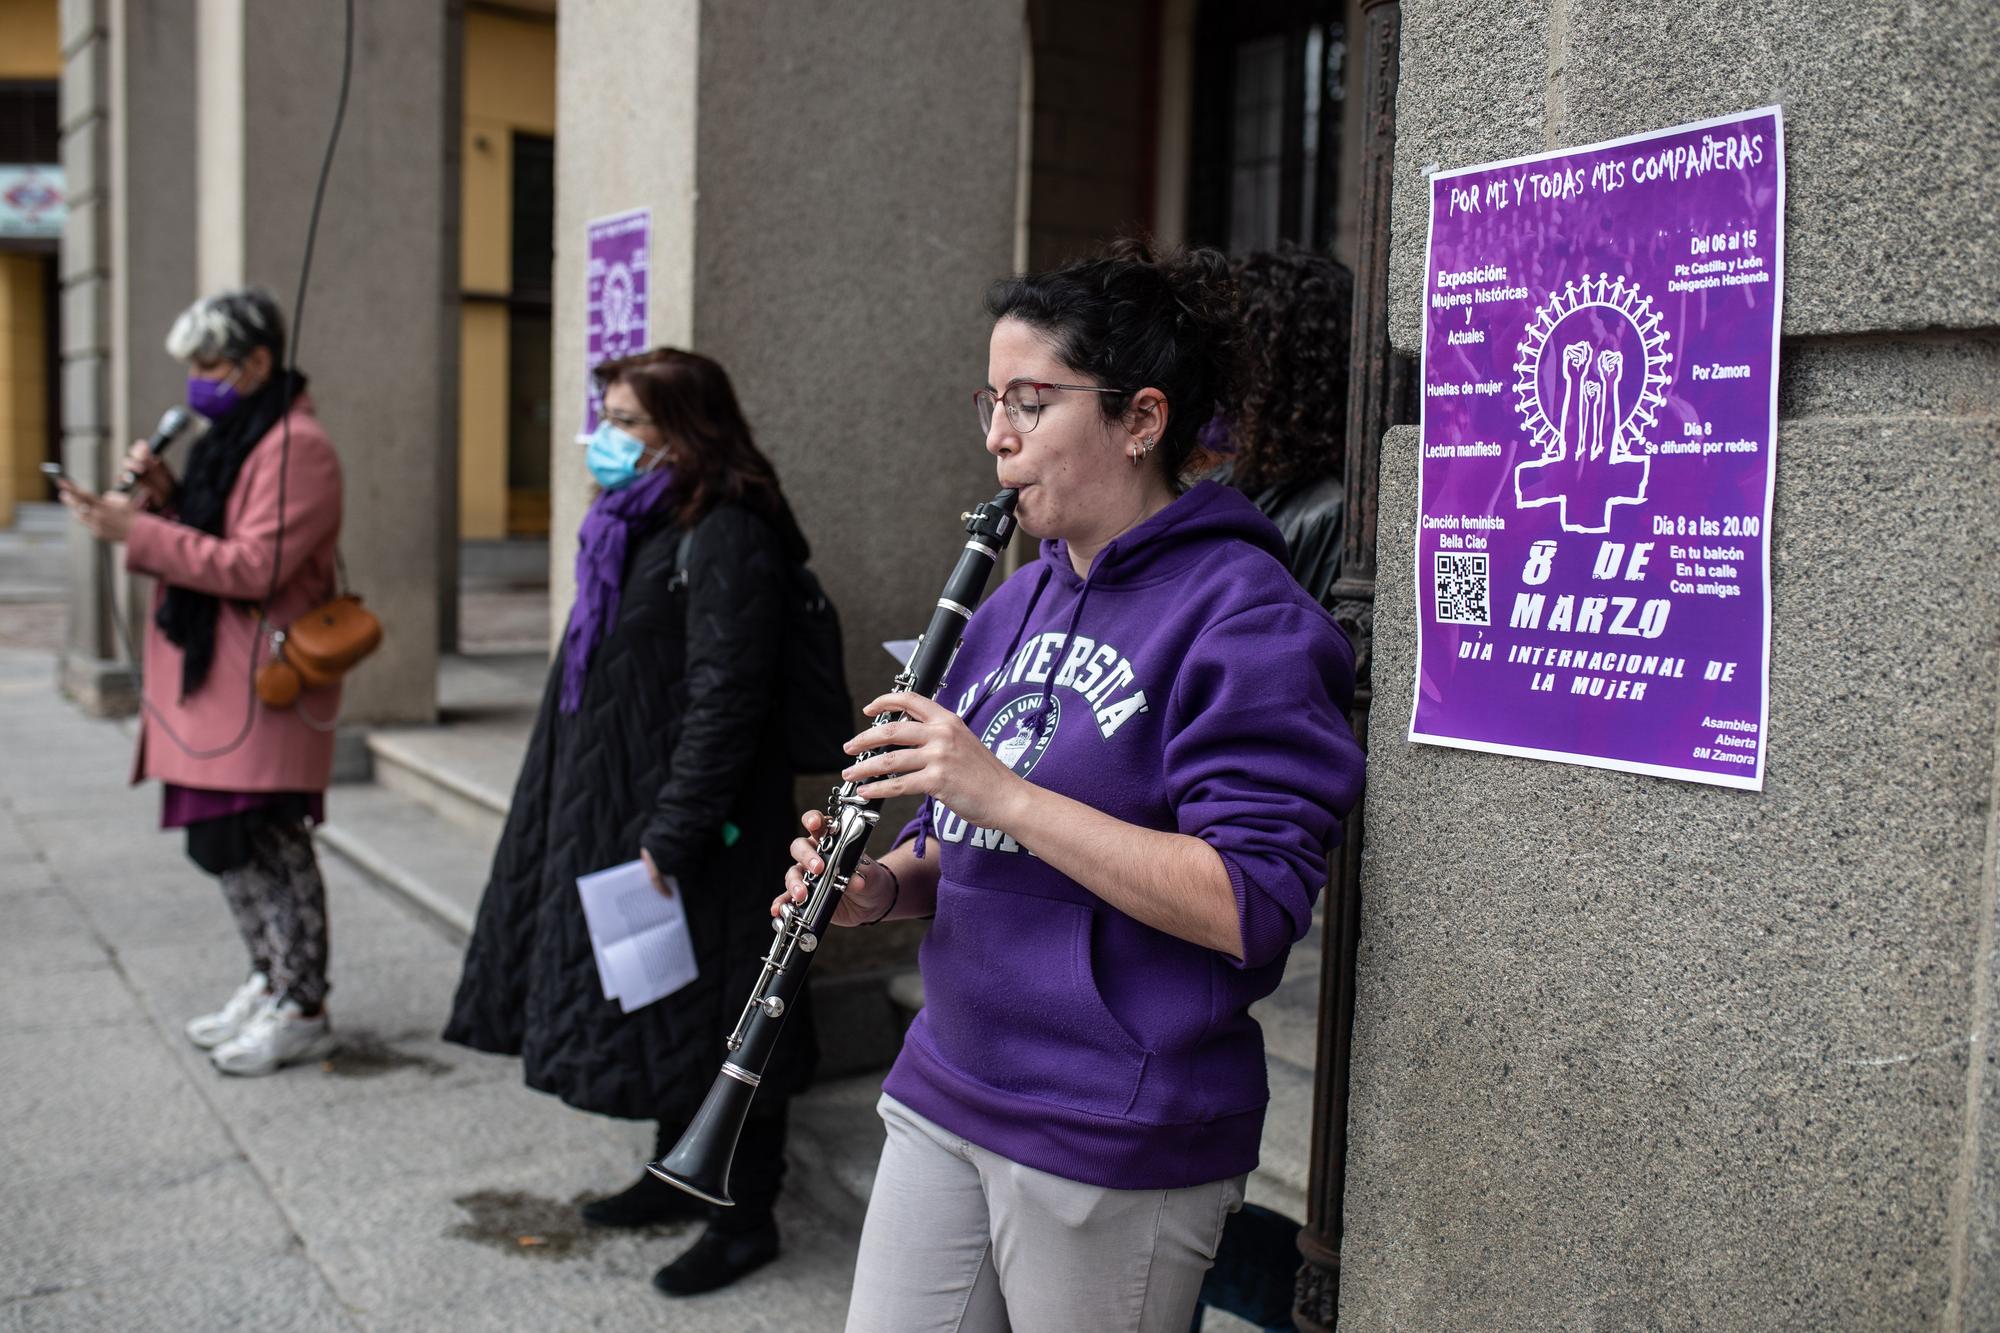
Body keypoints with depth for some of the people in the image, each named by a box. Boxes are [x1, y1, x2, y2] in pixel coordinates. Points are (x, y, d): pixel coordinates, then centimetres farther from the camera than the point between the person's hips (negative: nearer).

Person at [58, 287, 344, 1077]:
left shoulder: (295, 449, -14)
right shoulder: (234, 437, 18)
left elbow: (253, 567, -21)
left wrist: (136, 529, -21)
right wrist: (166, 497, 3)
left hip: (264, 688, -10)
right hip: (212, 684, 10)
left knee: (271, 845, -4)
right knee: (224, 841, 15)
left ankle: (302, 1011, 6)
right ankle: (269, 984, 28)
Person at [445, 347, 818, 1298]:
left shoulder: (727, 536, -18)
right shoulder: (639, 525, 13)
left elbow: (725, 697, -23)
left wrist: (676, 827, -24)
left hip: (689, 832, -10)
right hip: (620, 812, 10)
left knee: (704, 1011, 0)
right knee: (653, 1012, 20)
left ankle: (744, 1217, 14)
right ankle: (680, 1174, 36)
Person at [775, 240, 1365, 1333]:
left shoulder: (1245, 615, -14)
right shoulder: (1015, 603, 11)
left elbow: (1252, 906, -23)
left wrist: (1007, 792, -25)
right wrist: (883, 886, -4)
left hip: (1115, 1147, -7)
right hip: (944, 1095, 7)